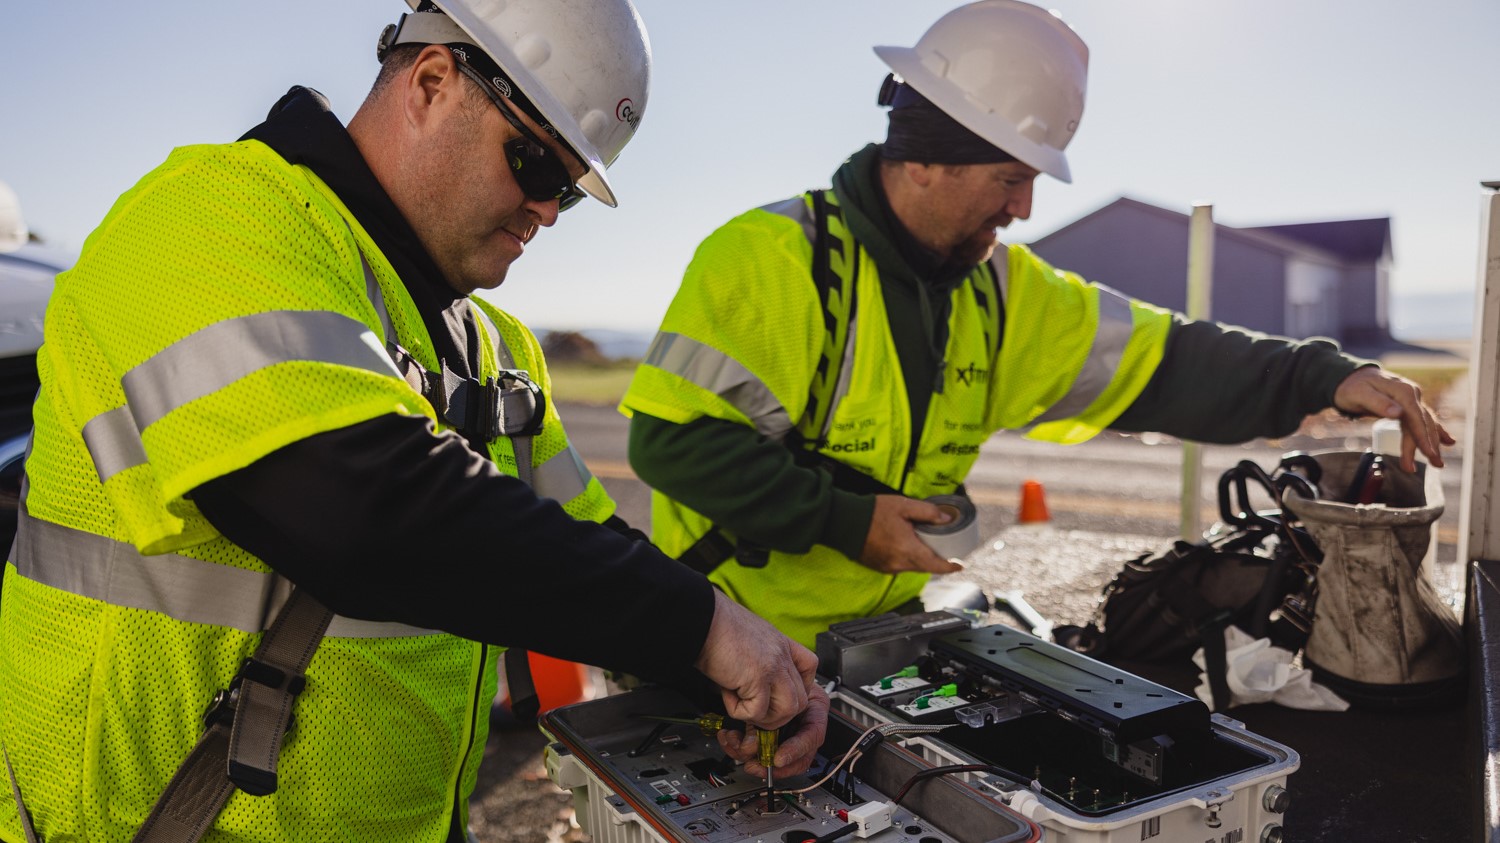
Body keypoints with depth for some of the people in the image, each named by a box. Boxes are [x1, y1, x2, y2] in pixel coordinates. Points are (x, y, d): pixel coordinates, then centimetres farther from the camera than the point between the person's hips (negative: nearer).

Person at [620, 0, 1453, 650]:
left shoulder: (1001, 290, 3)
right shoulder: (770, 258, -19)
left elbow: (1159, 360, 5)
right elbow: (672, 437, -22)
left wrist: (1325, 377, -6)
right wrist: (844, 519, -22)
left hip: (883, 628, 6)